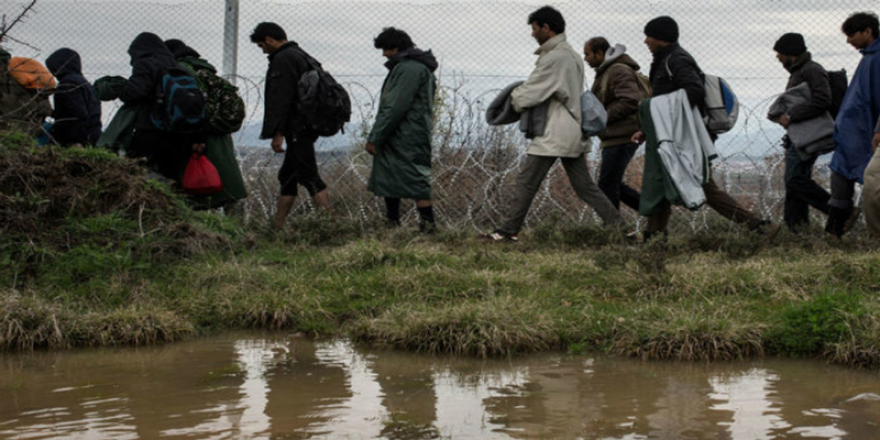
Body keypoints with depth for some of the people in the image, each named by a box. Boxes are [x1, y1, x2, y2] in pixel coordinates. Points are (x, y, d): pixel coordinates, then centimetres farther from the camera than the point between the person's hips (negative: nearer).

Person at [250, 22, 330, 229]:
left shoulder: (283, 59, -11)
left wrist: (277, 133, -19)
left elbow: (281, 99, -19)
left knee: (309, 176, -12)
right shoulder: (301, 55, 21)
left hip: (297, 131, -10)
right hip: (306, 127, 10)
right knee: (287, 175, 13)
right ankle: (278, 225, 16)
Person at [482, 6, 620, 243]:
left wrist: (513, 96, 7)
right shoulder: (572, 55, 16)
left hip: (554, 134, -9)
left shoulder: (554, 58, -16)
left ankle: (509, 231, 1)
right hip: (574, 132, 9)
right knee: (583, 185, 11)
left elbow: (528, 94, -14)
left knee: (526, 181, -3)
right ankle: (618, 225, 9)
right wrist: (521, 94, 10)